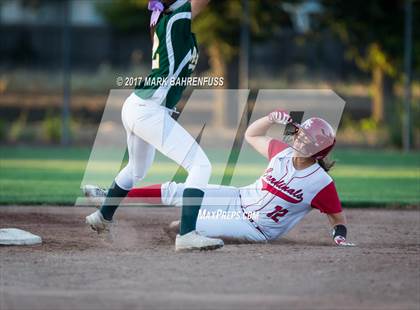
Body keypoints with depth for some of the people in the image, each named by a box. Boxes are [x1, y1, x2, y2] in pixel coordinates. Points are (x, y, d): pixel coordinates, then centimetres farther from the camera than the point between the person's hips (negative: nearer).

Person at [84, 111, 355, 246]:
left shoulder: (321, 184, -20)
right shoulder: (283, 152, -3)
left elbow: (338, 217, -8)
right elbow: (251, 135, 11)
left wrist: (341, 236, -27)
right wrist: (272, 119, -6)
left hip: (256, 229, -6)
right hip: (239, 198, 6)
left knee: (188, 225, -28)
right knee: (175, 191, -2)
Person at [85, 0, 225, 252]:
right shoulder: (176, 20, -14)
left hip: (135, 107, 10)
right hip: (149, 112, -10)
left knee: (137, 169, 34)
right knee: (201, 165, -12)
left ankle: (103, 217, 52)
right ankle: (187, 235, -23)